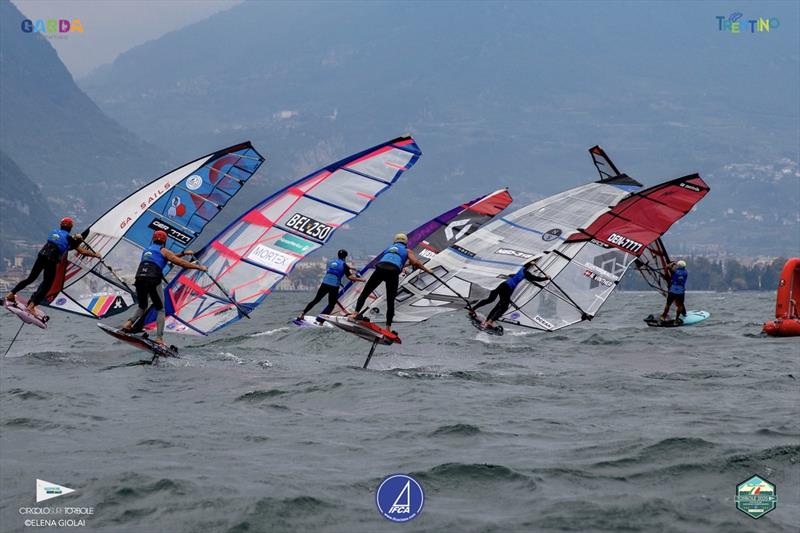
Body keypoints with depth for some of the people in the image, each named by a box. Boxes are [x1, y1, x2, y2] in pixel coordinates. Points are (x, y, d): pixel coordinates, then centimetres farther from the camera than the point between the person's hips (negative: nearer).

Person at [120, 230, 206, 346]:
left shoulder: (146, 250, 29)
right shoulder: (164, 251, 11)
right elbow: (180, 262, 8)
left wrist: (183, 253, 42)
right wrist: (199, 267, 16)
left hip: (139, 279, 5)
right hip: (153, 281, -5)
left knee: (142, 307, 24)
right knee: (160, 310, 7)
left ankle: (129, 323, -1)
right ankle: (159, 338, -6)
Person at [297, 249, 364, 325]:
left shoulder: (330, 262, 16)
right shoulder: (344, 265, 2)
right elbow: (350, 277, -4)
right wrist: (361, 279, 7)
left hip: (324, 284, 4)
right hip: (334, 286, -4)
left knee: (316, 300, 17)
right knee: (331, 305, 8)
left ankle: (302, 314, 11)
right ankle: (320, 321, -3)